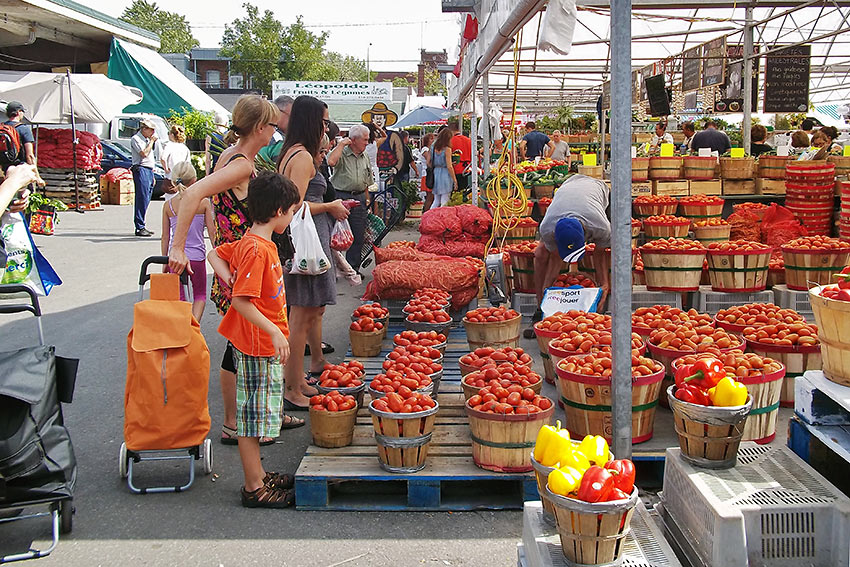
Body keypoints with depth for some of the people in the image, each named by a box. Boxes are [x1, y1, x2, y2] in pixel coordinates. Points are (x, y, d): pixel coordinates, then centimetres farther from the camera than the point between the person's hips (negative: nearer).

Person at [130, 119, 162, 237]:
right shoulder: (136, 139, -5)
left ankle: (141, 227, 12)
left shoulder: (147, 139, 22)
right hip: (141, 169, -9)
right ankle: (139, 228, -12)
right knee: (142, 199, -12)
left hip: (149, 170, 9)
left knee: (146, 199, 8)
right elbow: (144, 154, -17)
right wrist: (151, 141, -7)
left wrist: (152, 175, 23)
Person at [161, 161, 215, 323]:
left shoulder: (169, 205, -2)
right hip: (197, 256, -1)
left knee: (179, 296, 13)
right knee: (200, 294, 15)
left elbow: (165, 237, 3)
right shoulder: (203, 202, -7)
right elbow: (212, 232, -4)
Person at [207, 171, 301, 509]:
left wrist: (231, 280, 8)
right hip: (258, 345, -10)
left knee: (256, 414, 18)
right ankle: (254, 488, 12)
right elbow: (242, 301, -26)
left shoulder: (249, 242, 8)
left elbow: (215, 254, 22)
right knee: (253, 416, 1)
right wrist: (275, 332, -26)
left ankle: (257, 476, 30)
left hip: (263, 343, 10)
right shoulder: (257, 249, -22)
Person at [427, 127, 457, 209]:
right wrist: (455, 180, -8)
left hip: (435, 174, 6)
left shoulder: (432, 148, 5)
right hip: (445, 174, -6)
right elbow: (449, 166, -13)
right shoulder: (447, 149, -11)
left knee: (436, 201, 17)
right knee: (444, 202, 1)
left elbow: (428, 163, 8)